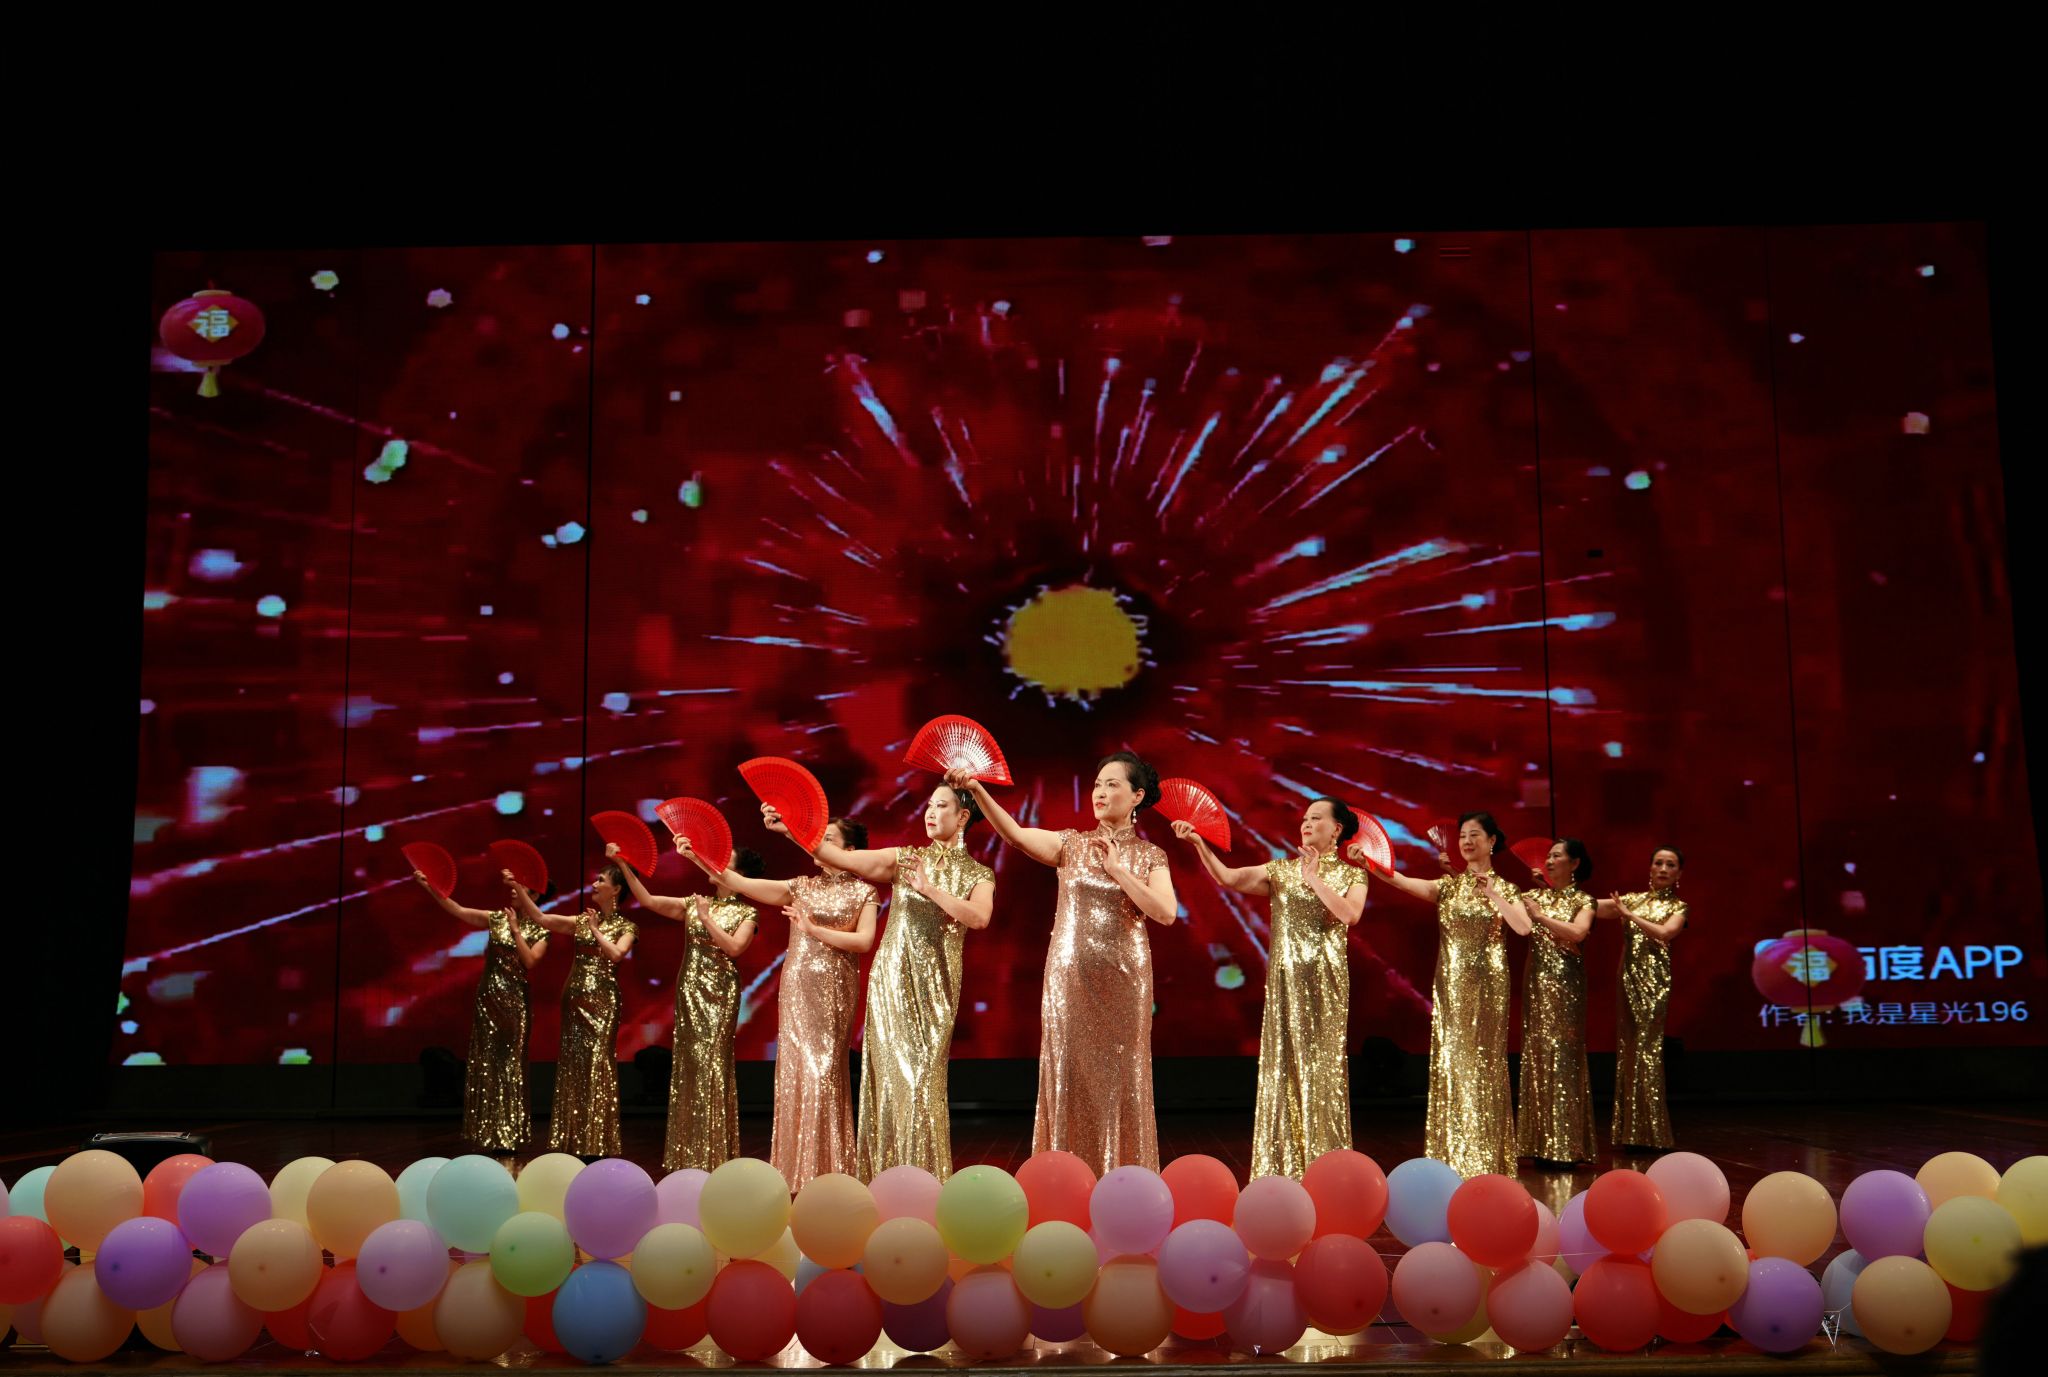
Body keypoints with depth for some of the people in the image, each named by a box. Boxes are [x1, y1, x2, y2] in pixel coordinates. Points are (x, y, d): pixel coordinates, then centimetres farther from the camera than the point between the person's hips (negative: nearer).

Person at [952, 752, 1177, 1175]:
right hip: (1070, 976, 1)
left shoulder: (1149, 856, 5)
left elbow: (1165, 913, -11)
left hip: (1122, 980, -1)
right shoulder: (1071, 844, 6)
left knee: (1120, 1079, 2)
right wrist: (976, 790, -25)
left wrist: (1117, 869, -12)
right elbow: (1015, 834, -11)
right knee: (1071, 1076, 2)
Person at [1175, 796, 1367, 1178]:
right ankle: (1282, 1163, 10)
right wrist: (1198, 843, -16)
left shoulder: (1351, 875, 5)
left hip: (1325, 979, -1)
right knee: (1283, 1064, 2)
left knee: (1321, 1065, 1)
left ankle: (1322, 1164, 10)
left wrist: (1315, 879, -13)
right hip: (1285, 978, 2)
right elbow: (1227, 877, -4)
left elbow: (1350, 914, -16)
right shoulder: (1281, 870, 8)